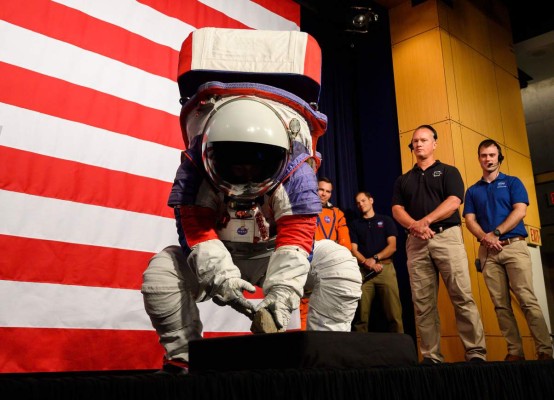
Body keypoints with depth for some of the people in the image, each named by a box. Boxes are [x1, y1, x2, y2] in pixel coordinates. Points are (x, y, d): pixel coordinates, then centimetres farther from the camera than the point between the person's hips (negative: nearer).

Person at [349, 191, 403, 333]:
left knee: (394, 314, -7)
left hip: (386, 268, -1)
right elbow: (353, 250, 7)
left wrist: (375, 259, -11)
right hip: (363, 271, 1)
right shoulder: (354, 224, 18)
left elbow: (392, 246, 5)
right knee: (361, 315, -4)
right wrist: (366, 262, -12)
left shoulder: (386, 220, 15)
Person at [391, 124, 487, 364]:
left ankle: (476, 353, -6)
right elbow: (397, 209, 8)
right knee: (422, 303, -2)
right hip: (415, 242, 3)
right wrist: (413, 225, -12)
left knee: (462, 297, -10)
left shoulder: (448, 172, 13)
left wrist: (425, 221, -15)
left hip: (447, 236, -3)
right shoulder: (403, 180, 22)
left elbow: (454, 202, -3)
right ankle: (431, 357, 1)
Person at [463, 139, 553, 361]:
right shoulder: (472, 191, 18)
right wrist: (484, 237, -12)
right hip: (488, 251, 3)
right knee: (501, 305, -1)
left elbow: (520, 211, -3)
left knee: (527, 300, -12)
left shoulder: (512, 182, 11)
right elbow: (470, 220, 8)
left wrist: (496, 233, -11)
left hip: (514, 245, -3)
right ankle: (515, 351, 2)